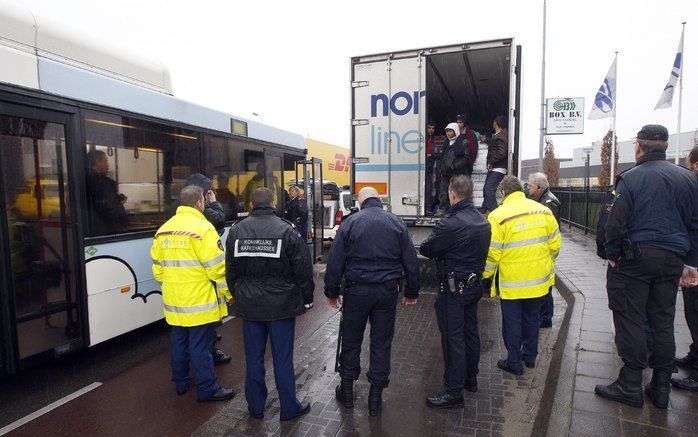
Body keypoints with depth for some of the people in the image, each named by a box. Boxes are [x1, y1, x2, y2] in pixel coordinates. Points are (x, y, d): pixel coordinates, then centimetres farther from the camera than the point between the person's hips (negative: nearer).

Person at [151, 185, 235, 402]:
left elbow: (158, 268, 13)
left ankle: (181, 382, 33)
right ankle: (207, 389, 13)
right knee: (200, 346, 2)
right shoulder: (202, 228, -16)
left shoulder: (163, 230, 8)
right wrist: (228, 293, -6)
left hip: (174, 300, 7)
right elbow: (217, 267, -17)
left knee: (179, 342, 19)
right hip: (199, 300, -7)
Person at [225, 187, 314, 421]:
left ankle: (255, 407, 30)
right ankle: (289, 407, 23)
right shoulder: (286, 229, -12)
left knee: (253, 358, 15)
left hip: (249, 305, 3)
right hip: (281, 305, -3)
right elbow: (303, 269, -9)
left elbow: (230, 270, 9)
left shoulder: (236, 230, 0)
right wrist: (306, 299, 3)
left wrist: (237, 295, 21)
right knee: (283, 358, 8)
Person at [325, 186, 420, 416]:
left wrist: (331, 292, 6)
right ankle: (376, 395, 22)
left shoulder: (350, 223, -5)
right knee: (382, 343, 12)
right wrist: (411, 292, 13)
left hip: (357, 290, -1)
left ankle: (347, 389, 29)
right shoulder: (397, 222, 1)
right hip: (388, 290, 2)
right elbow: (410, 261, 4)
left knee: (351, 340, 15)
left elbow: (335, 262, -5)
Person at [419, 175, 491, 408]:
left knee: (453, 338, 0)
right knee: (470, 332, 19)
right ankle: (470, 379, 35)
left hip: (454, 287, -8)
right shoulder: (483, 221, 4)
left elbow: (426, 249, -16)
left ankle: (454, 391, 11)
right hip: (475, 283, 9)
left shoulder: (450, 223, -23)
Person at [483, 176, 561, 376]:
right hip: (539, 279, 5)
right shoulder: (544, 211, -2)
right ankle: (530, 357, 37)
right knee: (532, 318, 21)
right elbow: (555, 243, 4)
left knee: (512, 322, 10)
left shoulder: (498, 216, -17)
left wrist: (485, 276, -1)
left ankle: (514, 363, 21)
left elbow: (492, 254, -16)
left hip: (512, 282, -5)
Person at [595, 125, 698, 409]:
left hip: (636, 257, -5)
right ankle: (661, 388, 20)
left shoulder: (630, 178, -7)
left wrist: (613, 256, 0)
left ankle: (630, 386, 6)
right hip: (672, 260, 5)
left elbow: (616, 223, -12)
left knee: (630, 319, 1)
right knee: (663, 322, 12)